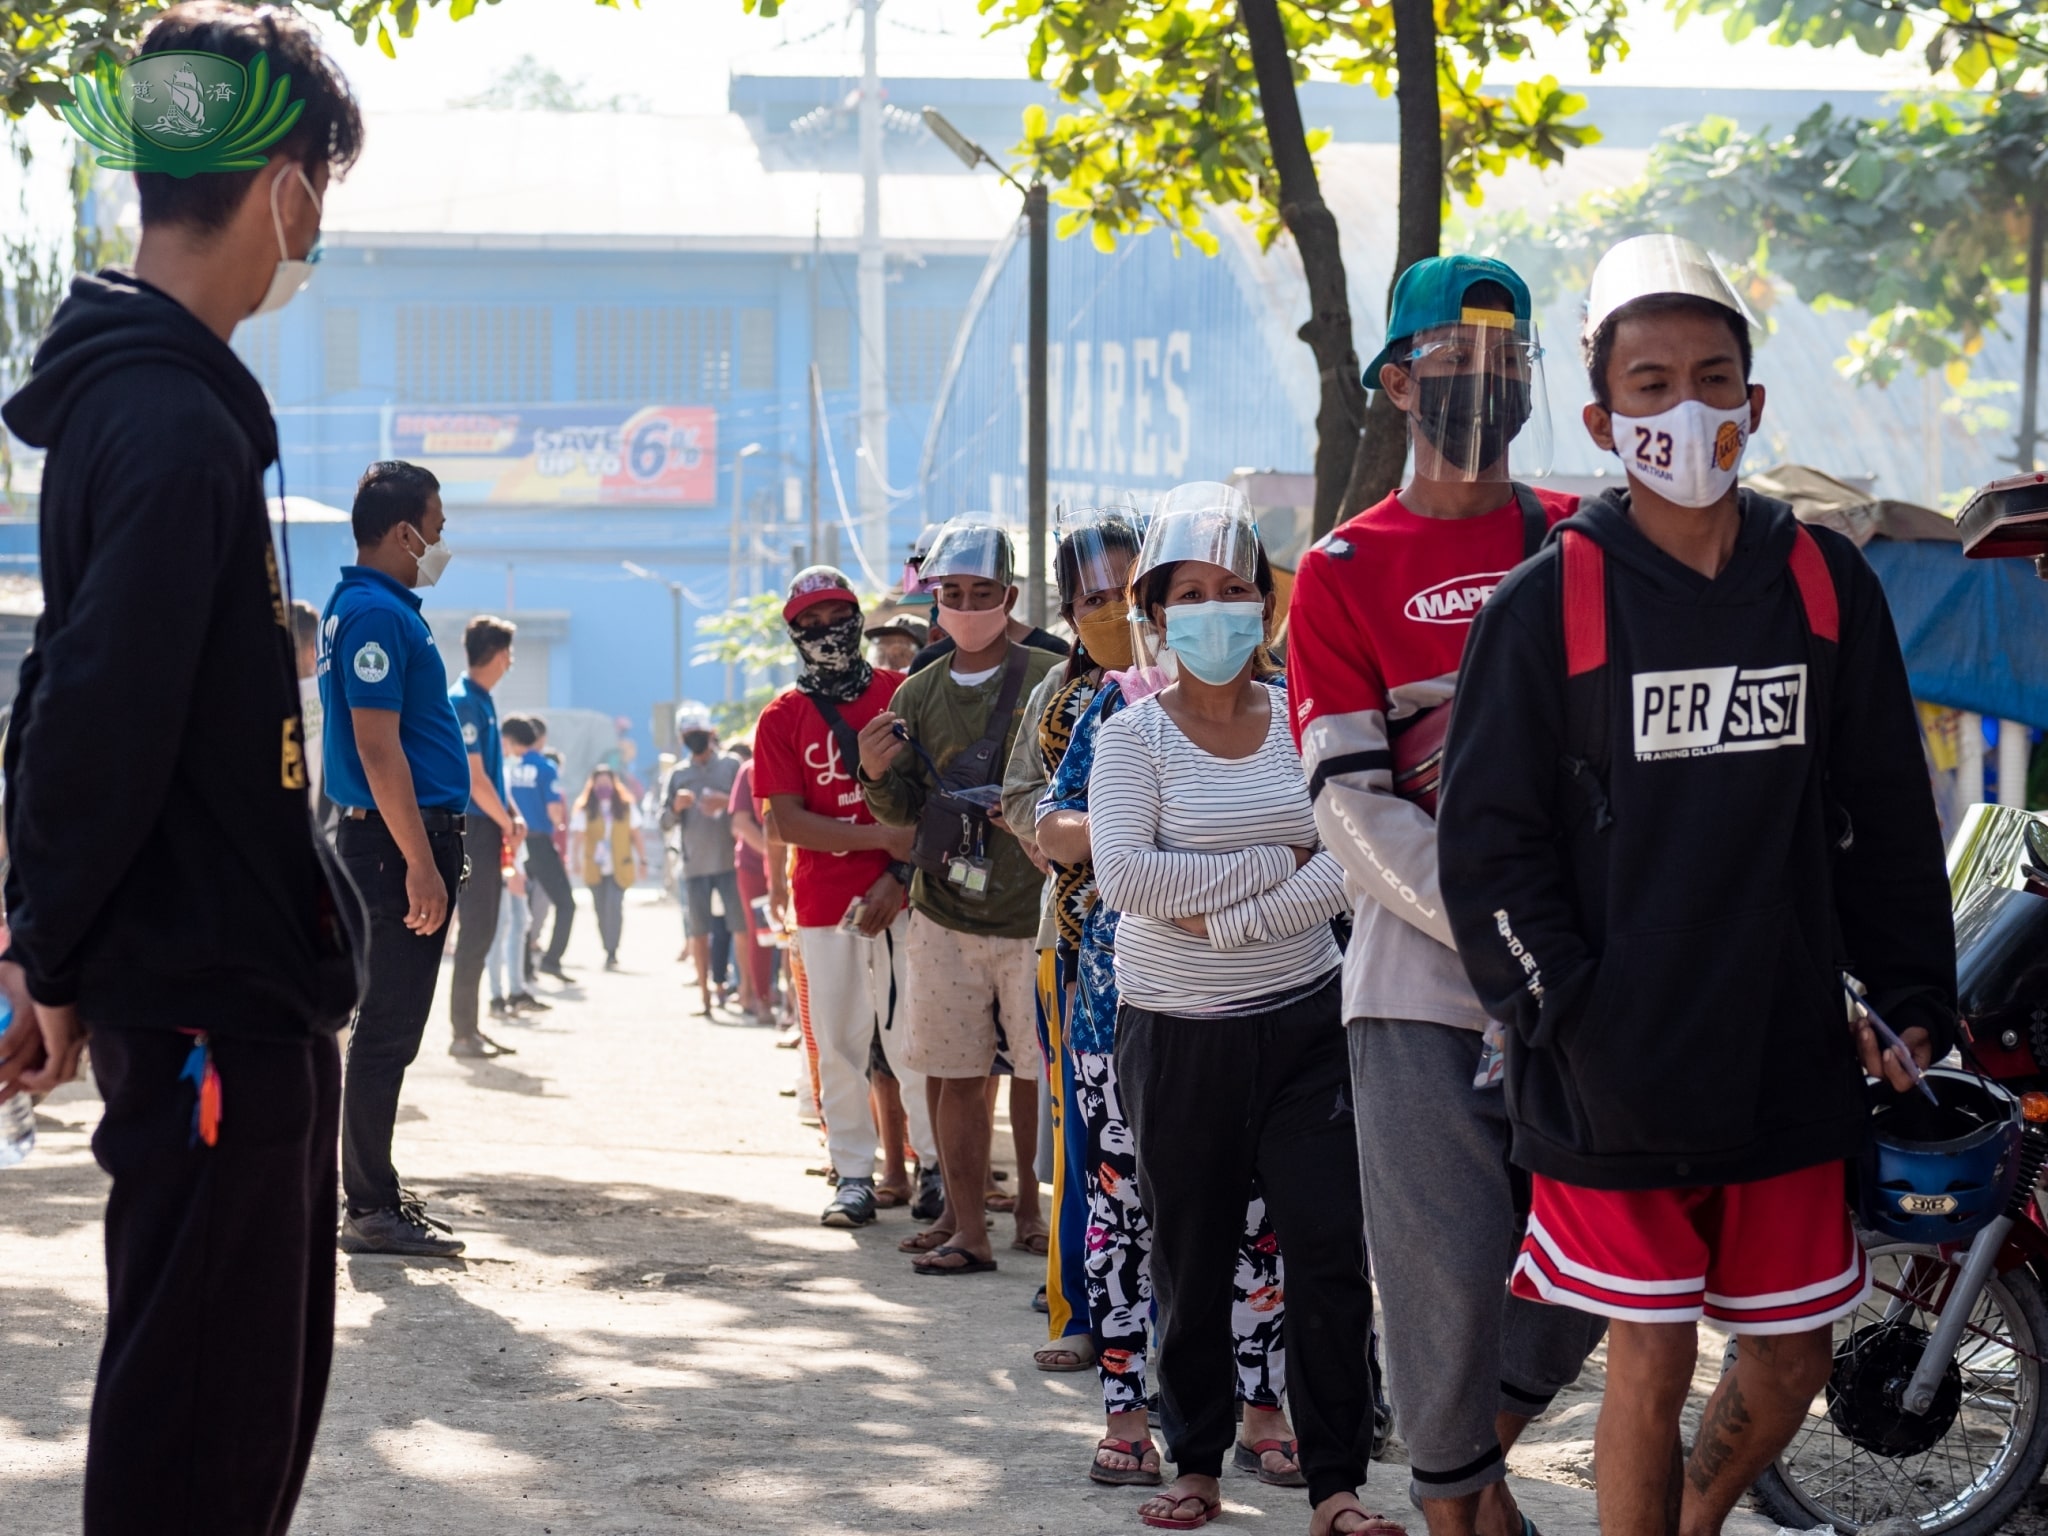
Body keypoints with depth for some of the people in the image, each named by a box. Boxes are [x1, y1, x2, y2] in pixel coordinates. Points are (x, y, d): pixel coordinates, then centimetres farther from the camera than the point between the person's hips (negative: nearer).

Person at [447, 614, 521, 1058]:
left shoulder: (482, 702, 15)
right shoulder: (463, 703, -15)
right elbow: (474, 779, -19)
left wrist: (513, 817, 7)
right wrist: (506, 822, -9)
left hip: (485, 831, 9)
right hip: (472, 831, -9)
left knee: (481, 932, 12)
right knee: (475, 932, -7)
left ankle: (469, 1027, 17)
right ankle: (463, 1033, -4)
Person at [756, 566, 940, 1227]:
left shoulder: (902, 694, 4)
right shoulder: (782, 719, 4)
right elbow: (786, 822, -4)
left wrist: (899, 876, -10)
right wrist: (883, 837, -14)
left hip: (900, 898, -1)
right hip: (825, 903, 1)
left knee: (912, 1038, -1)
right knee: (839, 1044, 3)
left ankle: (937, 1165, 7)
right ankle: (855, 1176, 10)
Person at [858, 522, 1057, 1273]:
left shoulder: (1051, 680, -3)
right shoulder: (917, 695, 11)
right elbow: (903, 811, 12)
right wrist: (878, 774, -8)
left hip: (1033, 913, -4)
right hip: (944, 915, 4)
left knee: (1039, 1070, -1)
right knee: (958, 1074, 4)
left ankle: (1034, 1207, 11)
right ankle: (964, 1224, 7)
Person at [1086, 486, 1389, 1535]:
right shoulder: (1133, 735, -3)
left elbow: (1349, 865, -8)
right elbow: (1123, 876, -17)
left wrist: (1226, 914, -17)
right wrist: (1273, 864, -15)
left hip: (1302, 1020, 1)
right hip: (1176, 1031, -1)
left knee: (1329, 1253, -4)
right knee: (1191, 1261, 8)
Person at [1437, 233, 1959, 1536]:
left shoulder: (1828, 586, 5)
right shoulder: (1548, 605, -5)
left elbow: (1891, 820, 11)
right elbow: (1487, 842, -5)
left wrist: (1915, 1005, 6)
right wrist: (1571, 1017, -12)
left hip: (1791, 1068, 4)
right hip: (1614, 1076, -3)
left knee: (1789, 1365, 11)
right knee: (1653, 1363, 0)